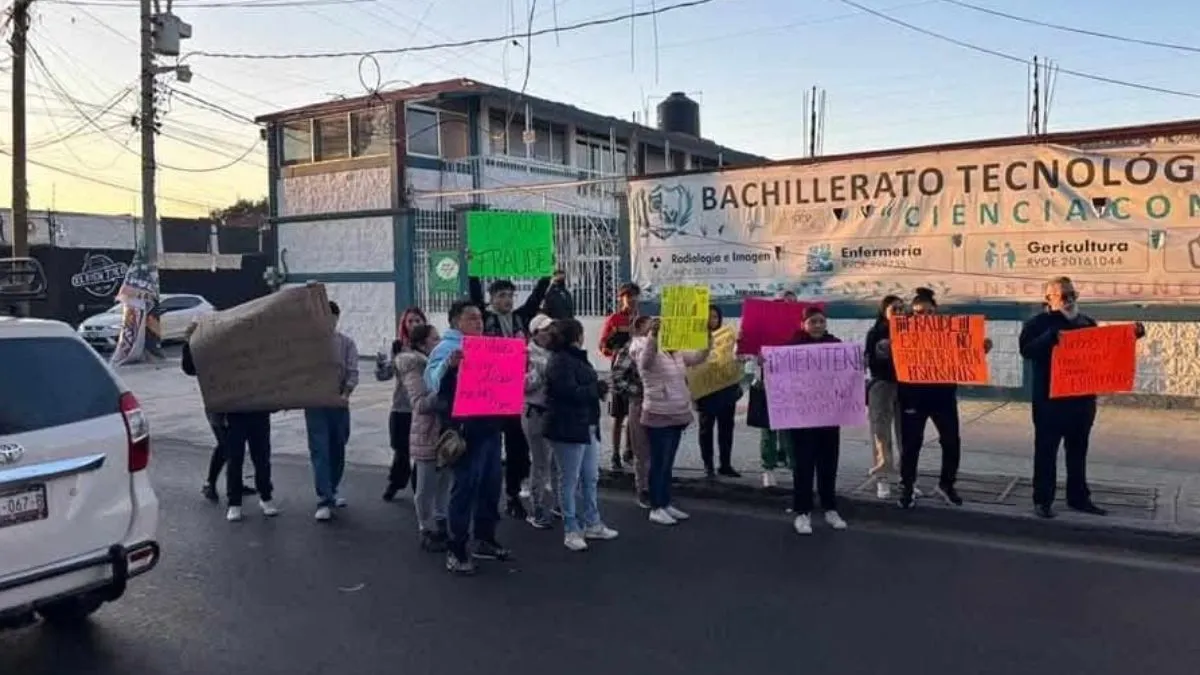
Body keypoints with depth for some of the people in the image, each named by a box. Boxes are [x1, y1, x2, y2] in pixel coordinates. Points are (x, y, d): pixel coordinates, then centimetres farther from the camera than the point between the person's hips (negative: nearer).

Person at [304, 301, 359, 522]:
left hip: (339, 403, 2)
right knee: (319, 451, -7)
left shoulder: (346, 342, 3)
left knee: (337, 451, 13)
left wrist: (345, 394, -18)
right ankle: (324, 500, -9)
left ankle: (331, 492, 29)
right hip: (314, 403, -2)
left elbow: (352, 372, -3)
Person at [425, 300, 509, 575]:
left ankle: (485, 540, 27)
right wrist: (448, 365, -42)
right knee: (465, 487, -5)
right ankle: (456, 549, 3)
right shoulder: (446, 347, -8)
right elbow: (432, 381, -23)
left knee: (491, 483, 14)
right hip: (466, 429, -8)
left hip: (490, 426, 8)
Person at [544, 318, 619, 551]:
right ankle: (571, 530, 7)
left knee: (591, 478, 14)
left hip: (587, 426, 10)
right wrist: (598, 389, -13)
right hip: (568, 428, -10)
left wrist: (599, 388, 0)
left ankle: (592, 524, 25)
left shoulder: (576, 357, 18)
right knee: (570, 480, -1)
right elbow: (570, 392, -24)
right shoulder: (560, 361, -14)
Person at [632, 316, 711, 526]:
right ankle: (656, 508, 5)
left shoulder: (678, 353, 11)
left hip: (677, 415, 8)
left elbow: (698, 357, 9)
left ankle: (666, 504, 22)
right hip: (658, 416, -8)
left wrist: (708, 337, -6)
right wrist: (653, 333, -51)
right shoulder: (649, 353, -12)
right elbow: (646, 356, -34)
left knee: (668, 463, 14)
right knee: (658, 463, -2)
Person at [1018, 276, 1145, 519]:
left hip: (1082, 397, 5)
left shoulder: (1087, 322, 12)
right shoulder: (1038, 323, -5)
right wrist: (1051, 337, -35)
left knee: (1078, 451, 14)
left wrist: (1131, 335, 4)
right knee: (1046, 451, 0)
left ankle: (1078, 497, 24)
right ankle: (1043, 500, 6)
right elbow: (1026, 350, -21)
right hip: (1050, 399, -5)